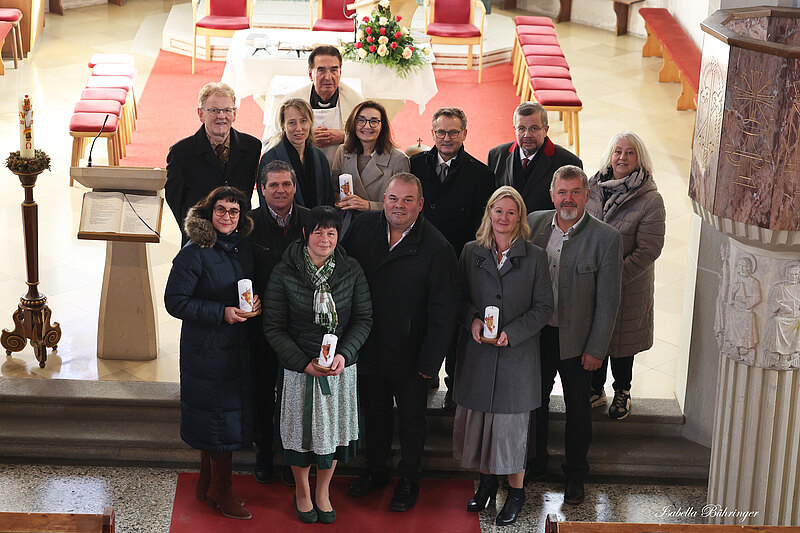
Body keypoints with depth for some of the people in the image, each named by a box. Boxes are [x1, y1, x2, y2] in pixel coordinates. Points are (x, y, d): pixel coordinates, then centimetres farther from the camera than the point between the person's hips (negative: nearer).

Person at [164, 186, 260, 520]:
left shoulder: (243, 247, 6)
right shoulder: (194, 253, -15)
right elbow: (175, 301, -16)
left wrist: (255, 304, -3)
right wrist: (221, 313, -21)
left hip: (237, 347, 7)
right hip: (207, 349, -7)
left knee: (214, 418, 15)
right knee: (220, 417, -1)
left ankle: (207, 484, 29)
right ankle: (220, 491, 13)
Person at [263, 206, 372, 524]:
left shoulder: (351, 271, -4)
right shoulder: (284, 274, -10)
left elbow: (363, 318, 0)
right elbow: (274, 328, -8)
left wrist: (344, 354, -16)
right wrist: (305, 363, -17)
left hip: (341, 366, 2)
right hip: (298, 367, -2)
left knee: (333, 428, 13)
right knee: (302, 428, 10)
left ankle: (323, 490, 35)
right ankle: (302, 490, 35)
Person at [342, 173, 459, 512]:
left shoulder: (437, 248, -20)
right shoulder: (363, 226, -7)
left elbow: (444, 310, -16)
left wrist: (430, 361, -16)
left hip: (408, 354, -3)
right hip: (367, 348, 4)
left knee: (411, 418, 15)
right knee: (374, 411, 22)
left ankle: (409, 480, 35)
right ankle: (376, 469, 43)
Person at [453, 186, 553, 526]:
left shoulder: (534, 257, -3)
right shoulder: (471, 253, 3)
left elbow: (543, 307, -2)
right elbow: (460, 297, 10)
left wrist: (511, 333, -14)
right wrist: (472, 320, -10)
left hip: (517, 354, -2)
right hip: (477, 354, 2)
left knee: (512, 423, 2)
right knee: (477, 418, 9)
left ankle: (516, 491, 17)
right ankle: (486, 480, 29)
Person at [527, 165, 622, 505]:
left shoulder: (606, 238, -15)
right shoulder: (534, 223, -4)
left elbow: (608, 301, -11)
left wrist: (596, 349, -11)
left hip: (575, 338, -3)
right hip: (536, 334, 3)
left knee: (578, 407, 13)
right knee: (534, 401, 17)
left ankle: (575, 474, 31)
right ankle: (535, 462, 38)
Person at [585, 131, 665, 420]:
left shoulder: (650, 200, -15)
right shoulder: (592, 187, -2)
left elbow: (648, 250, -17)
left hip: (628, 286, -3)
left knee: (622, 340, 13)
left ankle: (622, 391, 34)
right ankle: (595, 389, 34)